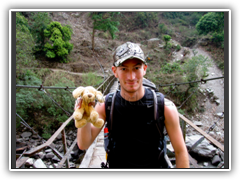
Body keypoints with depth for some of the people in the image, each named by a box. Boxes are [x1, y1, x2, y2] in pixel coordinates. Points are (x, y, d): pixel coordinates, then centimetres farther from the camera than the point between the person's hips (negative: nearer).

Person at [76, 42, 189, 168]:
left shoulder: (165, 108, -21)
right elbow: (84, 145, -20)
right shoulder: (105, 106, -15)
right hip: (116, 165, 2)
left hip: (154, 165, -1)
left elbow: (181, 152, -11)